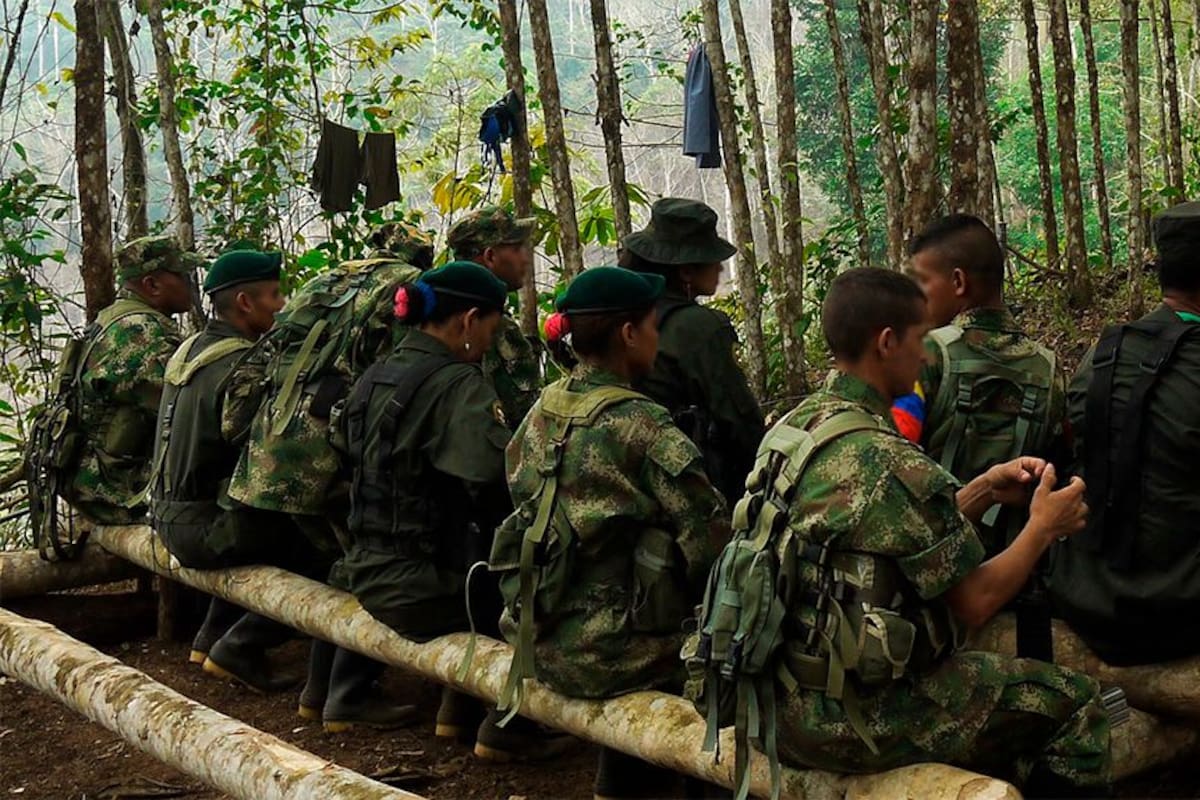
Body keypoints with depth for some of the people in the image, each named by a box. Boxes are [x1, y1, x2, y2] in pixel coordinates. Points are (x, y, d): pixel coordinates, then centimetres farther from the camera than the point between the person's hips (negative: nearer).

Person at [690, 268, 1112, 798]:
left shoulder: (794, 427, 5)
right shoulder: (887, 460, -22)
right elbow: (974, 601, -13)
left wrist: (983, 491, 11)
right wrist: (1043, 527, 1)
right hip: (848, 719, -9)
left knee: (995, 679, 28)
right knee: (1074, 703, 4)